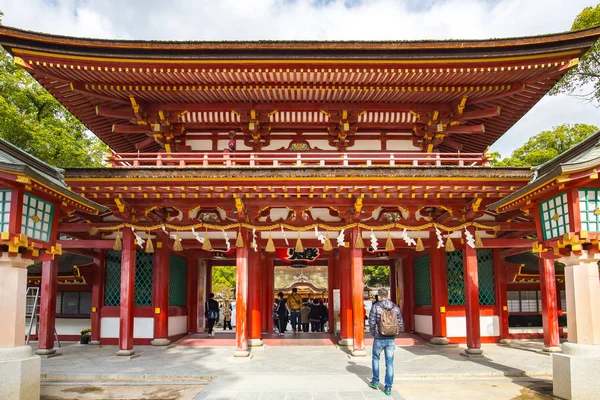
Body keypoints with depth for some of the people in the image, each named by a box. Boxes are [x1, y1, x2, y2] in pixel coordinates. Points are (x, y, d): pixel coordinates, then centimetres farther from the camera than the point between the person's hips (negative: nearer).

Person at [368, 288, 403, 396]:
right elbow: (400, 324, 3)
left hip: (379, 339, -2)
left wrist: (374, 334, 7)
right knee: (390, 363, 9)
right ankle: (388, 387, 10)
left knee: (376, 359, 21)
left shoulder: (375, 307, -9)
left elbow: (372, 323, -9)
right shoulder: (395, 308, 2)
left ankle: (375, 382, 27)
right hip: (391, 339, 2)